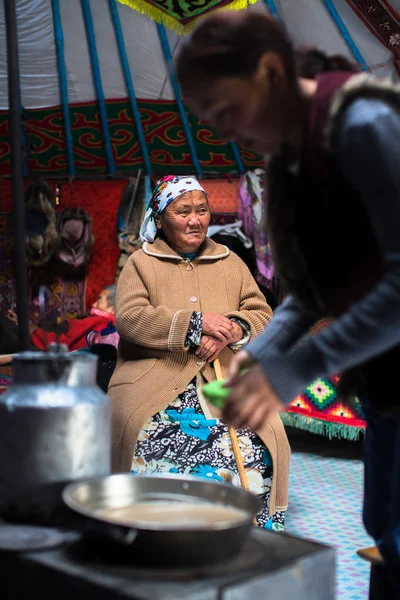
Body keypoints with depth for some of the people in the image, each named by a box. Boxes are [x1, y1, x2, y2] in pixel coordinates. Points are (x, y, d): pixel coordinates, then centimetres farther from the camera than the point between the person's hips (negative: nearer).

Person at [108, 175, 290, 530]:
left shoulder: (230, 263, 19)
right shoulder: (141, 263, 10)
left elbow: (263, 315, 12)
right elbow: (130, 318, -7)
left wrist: (234, 330, -13)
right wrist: (197, 323, -17)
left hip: (225, 379, 2)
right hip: (157, 379, -2)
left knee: (254, 448, -24)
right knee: (149, 443, -31)